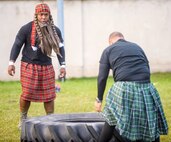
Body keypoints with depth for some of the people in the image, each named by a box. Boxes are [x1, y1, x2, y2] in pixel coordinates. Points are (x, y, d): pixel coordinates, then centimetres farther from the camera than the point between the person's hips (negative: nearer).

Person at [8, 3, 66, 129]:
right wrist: (11, 62, -7)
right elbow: (17, 45, -3)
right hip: (29, 66, -3)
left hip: (47, 66, 3)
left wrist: (62, 65, 6)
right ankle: (23, 119, 13)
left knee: (49, 95, 3)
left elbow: (60, 48, 11)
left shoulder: (55, 31, 3)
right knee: (27, 93, -6)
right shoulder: (27, 29, -9)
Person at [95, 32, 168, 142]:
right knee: (152, 126, 11)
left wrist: (99, 99, 16)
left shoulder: (108, 50, 15)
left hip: (124, 88, -3)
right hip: (146, 88, 3)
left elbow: (102, 77, 9)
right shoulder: (137, 47, 25)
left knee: (112, 120, 13)